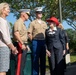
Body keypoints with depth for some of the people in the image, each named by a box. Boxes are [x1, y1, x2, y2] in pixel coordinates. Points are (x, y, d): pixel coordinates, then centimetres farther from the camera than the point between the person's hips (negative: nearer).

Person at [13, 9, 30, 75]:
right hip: (20, 45, -10)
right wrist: (22, 44, -27)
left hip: (23, 45, 10)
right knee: (20, 63, -9)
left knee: (22, 63, 13)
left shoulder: (22, 23, 20)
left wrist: (26, 45, 22)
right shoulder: (18, 22, -11)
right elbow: (16, 33, -24)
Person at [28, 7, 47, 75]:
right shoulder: (33, 23, 2)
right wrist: (33, 41, -3)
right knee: (36, 59, -2)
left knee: (43, 59, 8)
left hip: (43, 42, 4)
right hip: (36, 42, -4)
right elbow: (29, 34, -2)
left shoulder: (44, 23, 15)